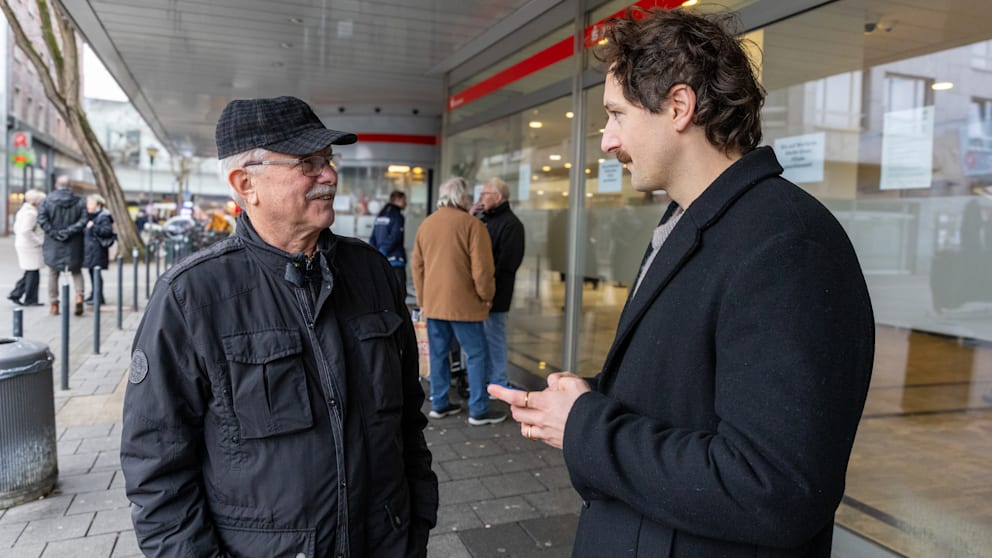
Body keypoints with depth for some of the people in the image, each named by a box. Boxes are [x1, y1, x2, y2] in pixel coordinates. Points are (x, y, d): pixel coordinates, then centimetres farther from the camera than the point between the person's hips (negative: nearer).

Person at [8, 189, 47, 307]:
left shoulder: (23, 210, 14)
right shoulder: (31, 213, -18)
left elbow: (17, 227, 20)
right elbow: (26, 231, -25)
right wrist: (40, 241, -18)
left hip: (22, 244, 10)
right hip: (30, 247, -10)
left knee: (30, 273, 17)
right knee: (33, 273, -1)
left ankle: (15, 294, 19)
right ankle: (30, 299, 7)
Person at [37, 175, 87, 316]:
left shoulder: (47, 201, -2)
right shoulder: (79, 202, -3)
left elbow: (42, 219, -13)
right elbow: (83, 220, -12)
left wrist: (53, 232, -10)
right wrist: (69, 231, -10)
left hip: (53, 244, 0)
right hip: (73, 245, 0)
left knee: (53, 274, 11)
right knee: (77, 271, 15)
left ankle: (54, 303, 14)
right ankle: (79, 296, -6)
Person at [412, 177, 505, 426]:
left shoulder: (426, 224, 10)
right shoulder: (472, 225, -11)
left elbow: (417, 265, 14)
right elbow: (481, 267, -14)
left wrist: (422, 298, 21)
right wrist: (486, 296, 0)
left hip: (432, 302, 7)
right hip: (463, 302, -6)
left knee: (438, 353, 14)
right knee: (477, 354, 2)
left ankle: (439, 404, 22)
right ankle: (478, 411, 5)